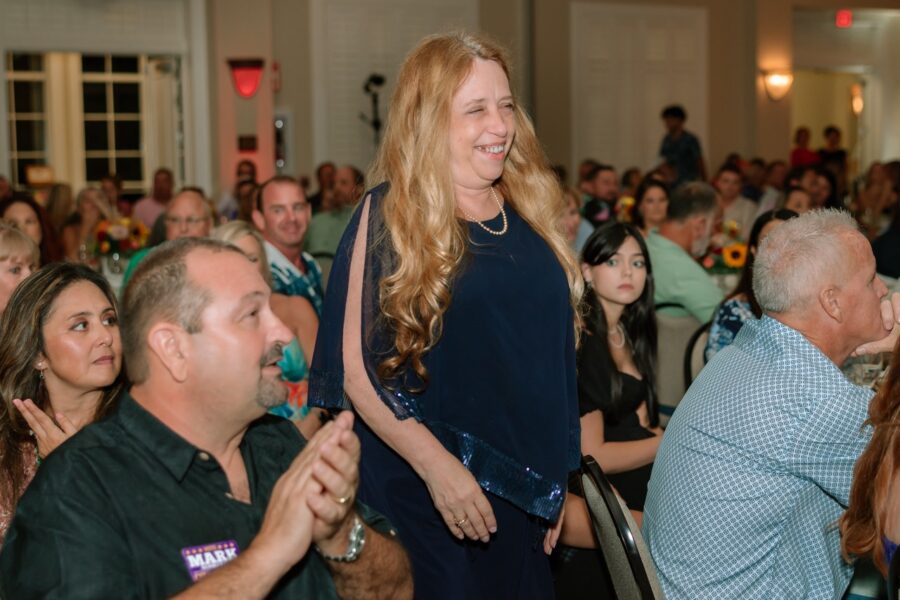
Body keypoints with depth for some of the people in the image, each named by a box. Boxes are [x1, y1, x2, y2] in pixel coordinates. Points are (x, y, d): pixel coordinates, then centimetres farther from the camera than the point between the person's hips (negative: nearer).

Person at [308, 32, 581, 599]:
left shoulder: (531, 212, 6)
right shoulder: (389, 215, -9)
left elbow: (552, 356, 12)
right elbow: (353, 362, -13)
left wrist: (556, 479, 12)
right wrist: (434, 463, -19)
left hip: (524, 490, 5)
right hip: (423, 488, -5)